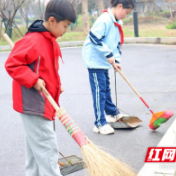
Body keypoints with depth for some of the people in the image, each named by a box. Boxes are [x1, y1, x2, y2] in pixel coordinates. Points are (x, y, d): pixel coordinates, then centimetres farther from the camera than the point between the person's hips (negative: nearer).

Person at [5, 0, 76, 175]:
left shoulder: (50, 40, 11)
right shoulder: (33, 41, -20)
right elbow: (12, 64, -19)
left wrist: (56, 85, 9)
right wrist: (33, 81, -23)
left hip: (42, 103, 10)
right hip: (33, 104, -10)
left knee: (35, 146, 19)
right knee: (47, 146, -6)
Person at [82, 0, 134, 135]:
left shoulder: (116, 23, 11)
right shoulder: (105, 19, -21)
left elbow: (117, 43, 17)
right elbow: (94, 38, -27)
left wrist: (116, 60, 7)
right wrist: (108, 54, -23)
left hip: (104, 62, 10)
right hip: (95, 60, -10)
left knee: (106, 88, 23)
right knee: (99, 91, -8)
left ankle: (112, 113, 39)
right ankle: (100, 123, -3)